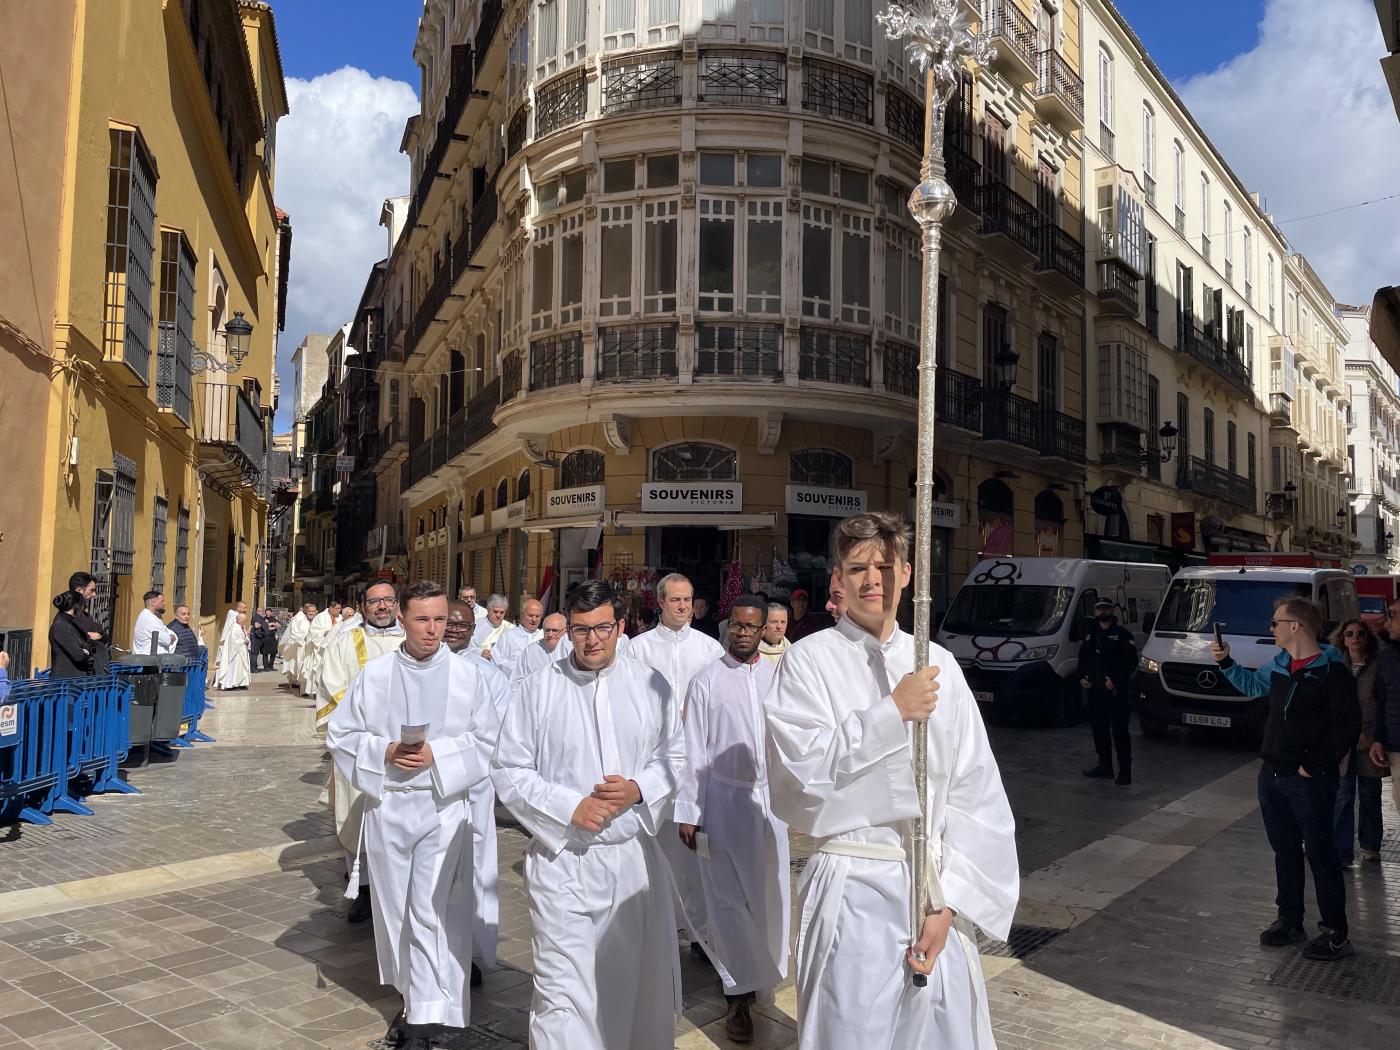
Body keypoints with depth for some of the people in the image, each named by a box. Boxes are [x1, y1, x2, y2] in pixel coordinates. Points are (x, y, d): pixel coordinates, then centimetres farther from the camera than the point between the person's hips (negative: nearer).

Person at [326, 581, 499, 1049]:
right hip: (387, 805, 3)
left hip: (444, 806, -2)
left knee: (432, 913, -5)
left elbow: (487, 741, -2)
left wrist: (437, 755, -16)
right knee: (393, 908, 14)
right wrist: (384, 752, -13)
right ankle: (410, 997, 33)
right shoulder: (374, 673, 0)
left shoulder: (467, 675, -4)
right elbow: (340, 733, 5)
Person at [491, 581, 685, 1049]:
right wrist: (571, 807, -13)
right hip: (563, 858, -3)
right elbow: (508, 770, -2)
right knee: (562, 992, -1)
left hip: (635, 854, 3)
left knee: (640, 982, 16)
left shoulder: (652, 686, 1)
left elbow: (673, 757, 9)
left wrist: (638, 789, -11)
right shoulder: (538, 688, -5)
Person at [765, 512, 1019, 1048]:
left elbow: (976, 791, 3)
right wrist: (894, 712, -17)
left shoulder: (939, 664, 5)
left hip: (934, 887, 3)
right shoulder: (810, 659, -4)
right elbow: (801, 766, -15)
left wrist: (949, 901, -4)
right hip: (853, 887, -3)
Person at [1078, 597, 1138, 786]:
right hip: (1094, 690, 6)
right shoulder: (1089, 634, 15)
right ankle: (1105, 765, 24)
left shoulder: (1123, 634, -4)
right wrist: (1082, 678, 4)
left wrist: (1115, 680, -17)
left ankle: (1125, 770, -1)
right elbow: (1083, 659, 21)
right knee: (1099, 728, 12)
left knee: (1119, 730, -7)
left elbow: (1131, 662, -9)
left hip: (1116, 690, -6)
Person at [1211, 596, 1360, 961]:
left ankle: (1336, 935, 13)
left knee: (1320, 854, 2)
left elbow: (1348, 726, -16)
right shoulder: (1279, 665, 7)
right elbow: (1251, 685, 28)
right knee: (1284, 851, 16)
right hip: (1272, 775, 7)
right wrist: (1225, 661, 15)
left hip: (1311, 781, -7)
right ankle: (1290, 921, 28)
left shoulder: (1332, 671, -14)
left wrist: (1316, 765, -16)